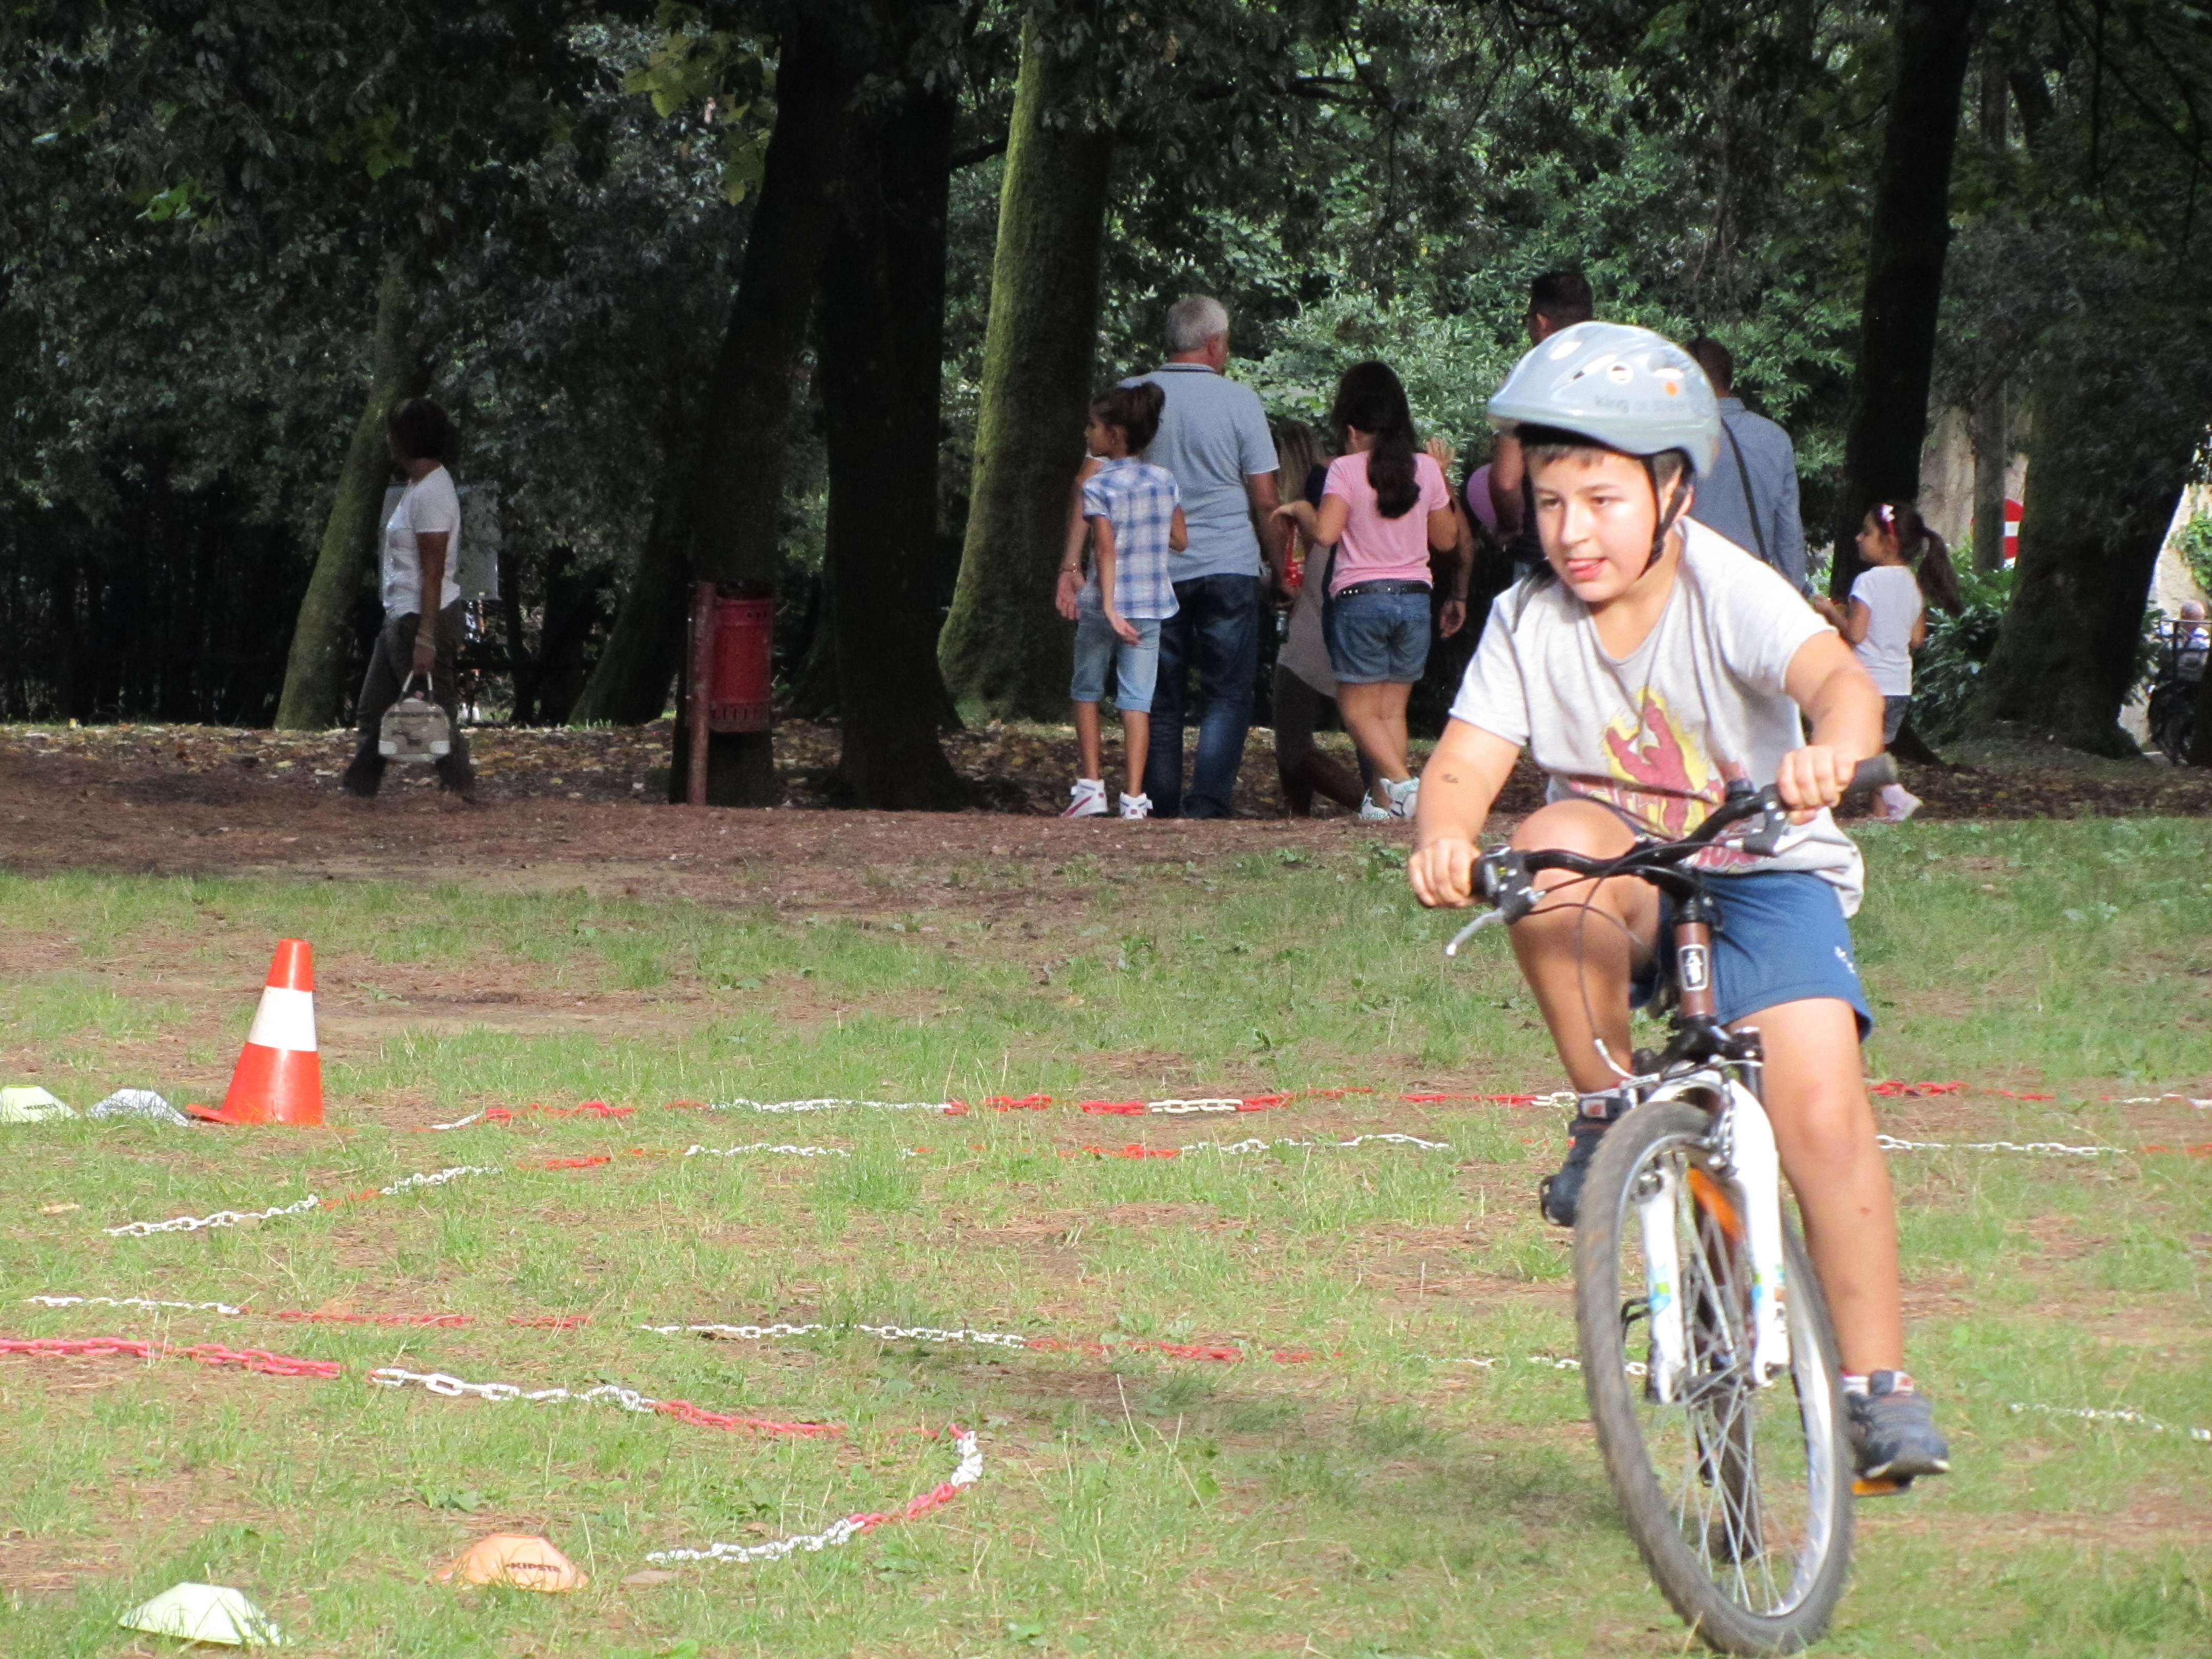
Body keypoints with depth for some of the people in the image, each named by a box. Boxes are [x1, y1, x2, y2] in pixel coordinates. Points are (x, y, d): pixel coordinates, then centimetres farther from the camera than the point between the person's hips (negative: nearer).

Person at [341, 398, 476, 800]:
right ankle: (358, 789, 16)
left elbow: (433, 574, -22)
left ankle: (460, 789, 1)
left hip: (425, 617, -11)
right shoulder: (419, 486, 13)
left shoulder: (430, 494, -18)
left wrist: (425, 640, -24)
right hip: (401, 617, 11)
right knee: (373, 708, 12)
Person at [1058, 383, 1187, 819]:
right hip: (1150, 605, 3)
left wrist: (1109, 608, -23)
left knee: (1087, 692, 15)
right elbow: (1179, 540, 8)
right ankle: (1134, 798, -5)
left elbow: (1107, 550, -19)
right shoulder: (1164, 480, 3)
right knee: (1137, 701, 2)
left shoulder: (1098, 485, -10)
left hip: (1102, 606, -3)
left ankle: (1091, 785, 11)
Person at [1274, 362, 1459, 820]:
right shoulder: (1425, 469, 3)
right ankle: (1385, 800, 3)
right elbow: (1446, 539, 12)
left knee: (1358, 710, 3)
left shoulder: (1346, 470, -9)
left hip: (1360, 597, -4)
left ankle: (1401, 781, -18)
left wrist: (1299, 509, -1)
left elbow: (1325, 532, -21)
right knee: (1392, 709, 10)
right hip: (1414, 596, 4)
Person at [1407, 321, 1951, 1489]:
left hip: (1760, 875, -2)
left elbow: (1835, 673, -35)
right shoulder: (1529, 622, -7)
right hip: (1628, 892, 2)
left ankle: (1878, 1385, -12)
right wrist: (1445, 841, -41)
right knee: (1559, 847, -33)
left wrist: (1833, 748, -59)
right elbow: (1464, 763, -17)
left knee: (1820, 1102, -22)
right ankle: (1608, 1117, -14)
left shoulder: (1726, 592, -17)